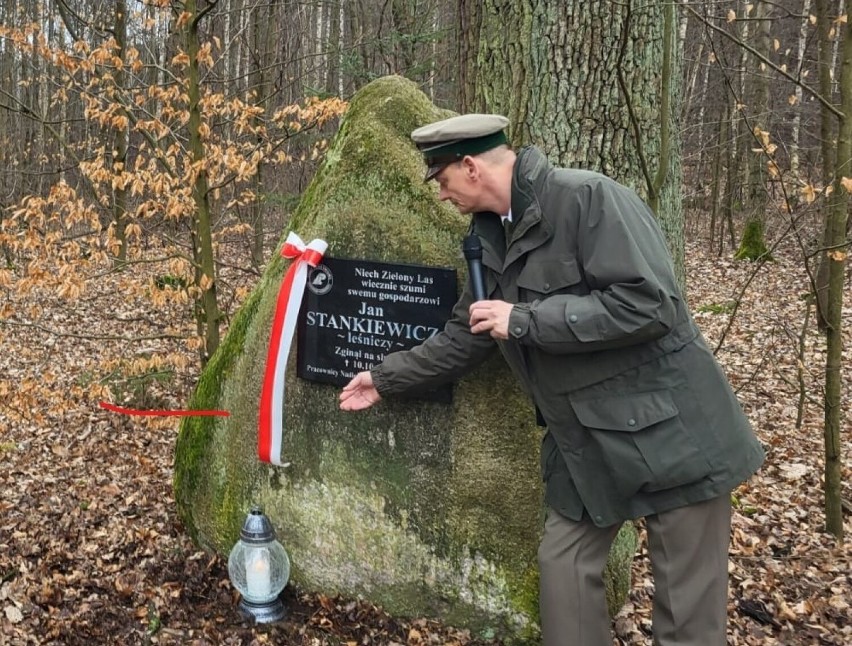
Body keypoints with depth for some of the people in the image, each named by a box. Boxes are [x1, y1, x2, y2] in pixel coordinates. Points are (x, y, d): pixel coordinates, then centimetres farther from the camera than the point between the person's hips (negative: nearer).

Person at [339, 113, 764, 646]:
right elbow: (462, 340, 20)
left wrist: (524, 319, -21)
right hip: (584, 443, 8)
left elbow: (646, 305, -27)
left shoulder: (589, 197, -18)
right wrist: (387, 379, 24)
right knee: (564, 568, 11)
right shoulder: (495, 238, 8)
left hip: (668, 432, -7)